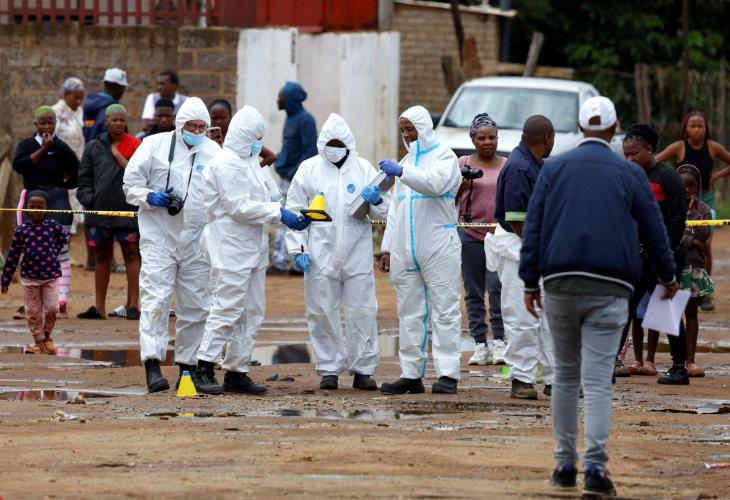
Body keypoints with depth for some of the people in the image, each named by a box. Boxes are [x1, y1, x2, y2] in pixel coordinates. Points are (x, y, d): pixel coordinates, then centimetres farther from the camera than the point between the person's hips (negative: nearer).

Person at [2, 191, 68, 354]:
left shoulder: (53, 226, -3)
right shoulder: (21, 230, -4)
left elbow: (63, 239, 21)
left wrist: (53, 252, 9)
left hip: (51, 276, 0)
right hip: (29, 278, 0)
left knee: (51, 308, -7)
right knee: (33, 312, 5)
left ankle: (47, 336, 17)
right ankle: (39, 342, 18)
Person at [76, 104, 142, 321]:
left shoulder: (136, 146, 4)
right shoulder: (94, 147, 10)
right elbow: (84, 178, 11)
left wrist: (117, 154, -8)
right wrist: (88, 199, -1)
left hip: (128, 210, -3)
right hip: (100, 211, 3)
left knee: (131, 254, -4)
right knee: (102, 257, 10)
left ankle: (133, 305, -1)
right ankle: (99, 307, 15)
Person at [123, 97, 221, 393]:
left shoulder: (214, 153, 9)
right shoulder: (155, 145, 2)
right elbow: (131, 183, 3)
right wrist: (152, 197, -14)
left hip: (197, 242, 4)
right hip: (159, 236, -3)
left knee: (195, 305, 7)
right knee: (155, 298, -12)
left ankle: (187, 366, 17)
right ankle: (152, 366, -18)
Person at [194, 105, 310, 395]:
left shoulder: (251, 162, 18)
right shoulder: (226, 164, -12)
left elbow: (270, 198, 18)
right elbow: (239, 207, -19)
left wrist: (291, 216, 0)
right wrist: (279, 213, -17)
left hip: (253, 249, 10)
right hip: (231, 249, -10)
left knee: (252, 312, 9)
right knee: (227, 309, -11)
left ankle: (237, 372, 13)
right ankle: (204, 369, -8)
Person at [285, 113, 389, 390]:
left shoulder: (364, 169, 7)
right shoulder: (309, 169, 4)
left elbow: (384, 211, 10)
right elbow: (295, 210, 6)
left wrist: (376, 200, -13)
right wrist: (297, 248, -2)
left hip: (357, 254, 0)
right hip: (321, 254, 0)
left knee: (362, 311, 0)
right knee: (323, 312, 3)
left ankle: (363, 369, 8)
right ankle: (329, 369, 13)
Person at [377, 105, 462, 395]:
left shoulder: (443, 157, 0)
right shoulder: (407, 162, 22)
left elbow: (434, 183, -22)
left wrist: (402, 172, -29)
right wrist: (387, 248, 17)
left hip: (439, 248, -7)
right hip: (406, 249, 7)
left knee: (445, 310, -8)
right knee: (410, 313, 7)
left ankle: (447, 374, -11)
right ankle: (411, 374, 10)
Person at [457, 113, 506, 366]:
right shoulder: (464, 164, 8)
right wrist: (463, 185, -8)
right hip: (470, 234, 1)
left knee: (497, 286, -14)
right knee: (473, 291, 2)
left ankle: (499, 341, -9)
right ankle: (480, 344, 6)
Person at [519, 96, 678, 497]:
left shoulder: (554, 168, 7)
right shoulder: (630, 174, 5)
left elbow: (533, 227, 4)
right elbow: (653, 229, 11)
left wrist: (530, 282, 8)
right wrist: (668, 277, 25)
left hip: (560, 284, 2)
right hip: (609, 287, -2)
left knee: (565, 374, 14)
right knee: (597, 380, -6)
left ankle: (565, 464, 15)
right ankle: (595, 466, -17)